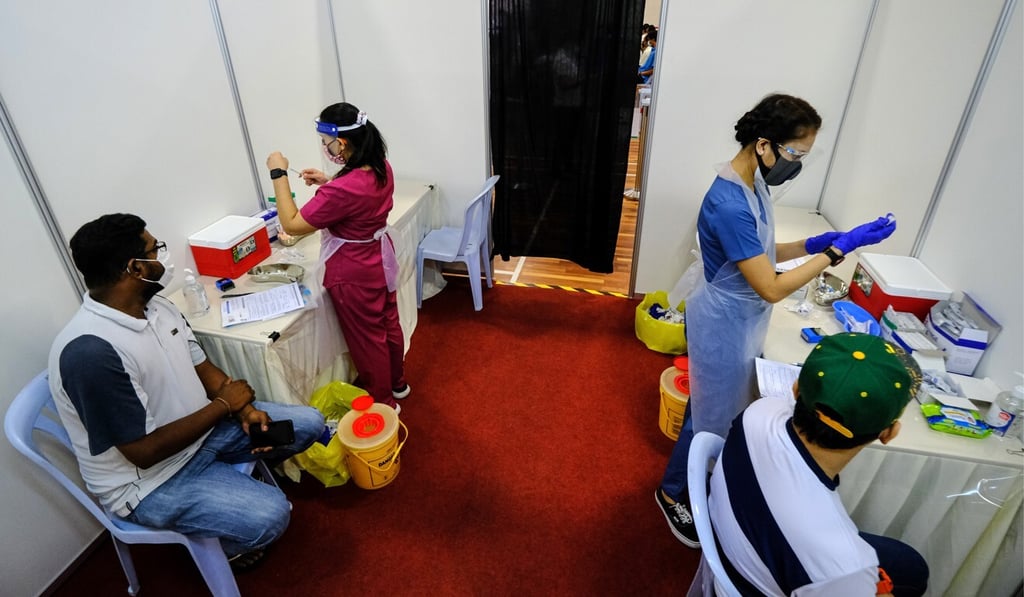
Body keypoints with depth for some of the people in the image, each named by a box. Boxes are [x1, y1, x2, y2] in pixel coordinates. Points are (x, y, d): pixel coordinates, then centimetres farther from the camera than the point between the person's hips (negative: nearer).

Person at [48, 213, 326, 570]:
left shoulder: (158, 307, -4)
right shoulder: (90, 350, -31)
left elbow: (202, 367, 6)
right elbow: (145, 451, -28)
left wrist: (244, 409, -12)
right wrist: (224, 404, -17)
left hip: (203, 427, 8)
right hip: (148, 481, -7)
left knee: (308, 423, 2)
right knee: (269, 516, -24)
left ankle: (240, 477, 26)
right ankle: (219, 545, 11)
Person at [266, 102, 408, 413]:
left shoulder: (341, 190, -33)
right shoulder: (381, 167, -7)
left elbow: (291, 224, -24)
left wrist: (278, 174, -19)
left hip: (354, 273, -8)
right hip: (380, 259, 8)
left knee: (367, 338, 11)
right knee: (388, 325, 24)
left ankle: (383, 403, 31)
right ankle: (397, 383, 46)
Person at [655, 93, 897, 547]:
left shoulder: (752, 182, 0)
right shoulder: (730, 206, -30)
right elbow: (771, 288, -27)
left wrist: (812, 244, -4)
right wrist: (839, 250, -22)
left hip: (737, 321, 10)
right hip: (724, 327, -10)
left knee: (722, 409, 25)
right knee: (712, 418, 9)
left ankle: (694, 478, 48)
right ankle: (673, 492, 33)